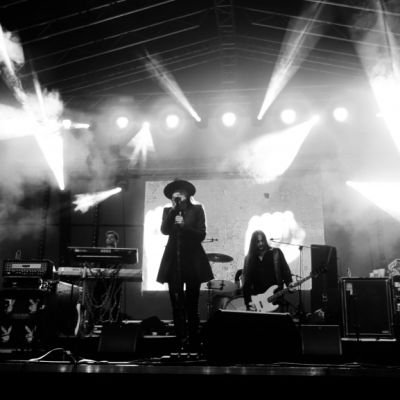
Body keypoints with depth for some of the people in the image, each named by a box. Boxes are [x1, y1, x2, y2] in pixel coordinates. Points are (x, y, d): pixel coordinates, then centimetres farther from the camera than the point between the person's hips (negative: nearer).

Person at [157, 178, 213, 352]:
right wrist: (174, 209, -10)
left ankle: (194, 344, 6)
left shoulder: (197, 209, 7)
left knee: (191, 305, -1)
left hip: (192, 261, -1)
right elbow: (164, 230, -5)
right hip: (173, 261, 2)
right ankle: (181, 343, 2)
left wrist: (184, 226, -12)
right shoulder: (168, 211, 13)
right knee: (177, 305, -3)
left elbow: (201, 235, 0)